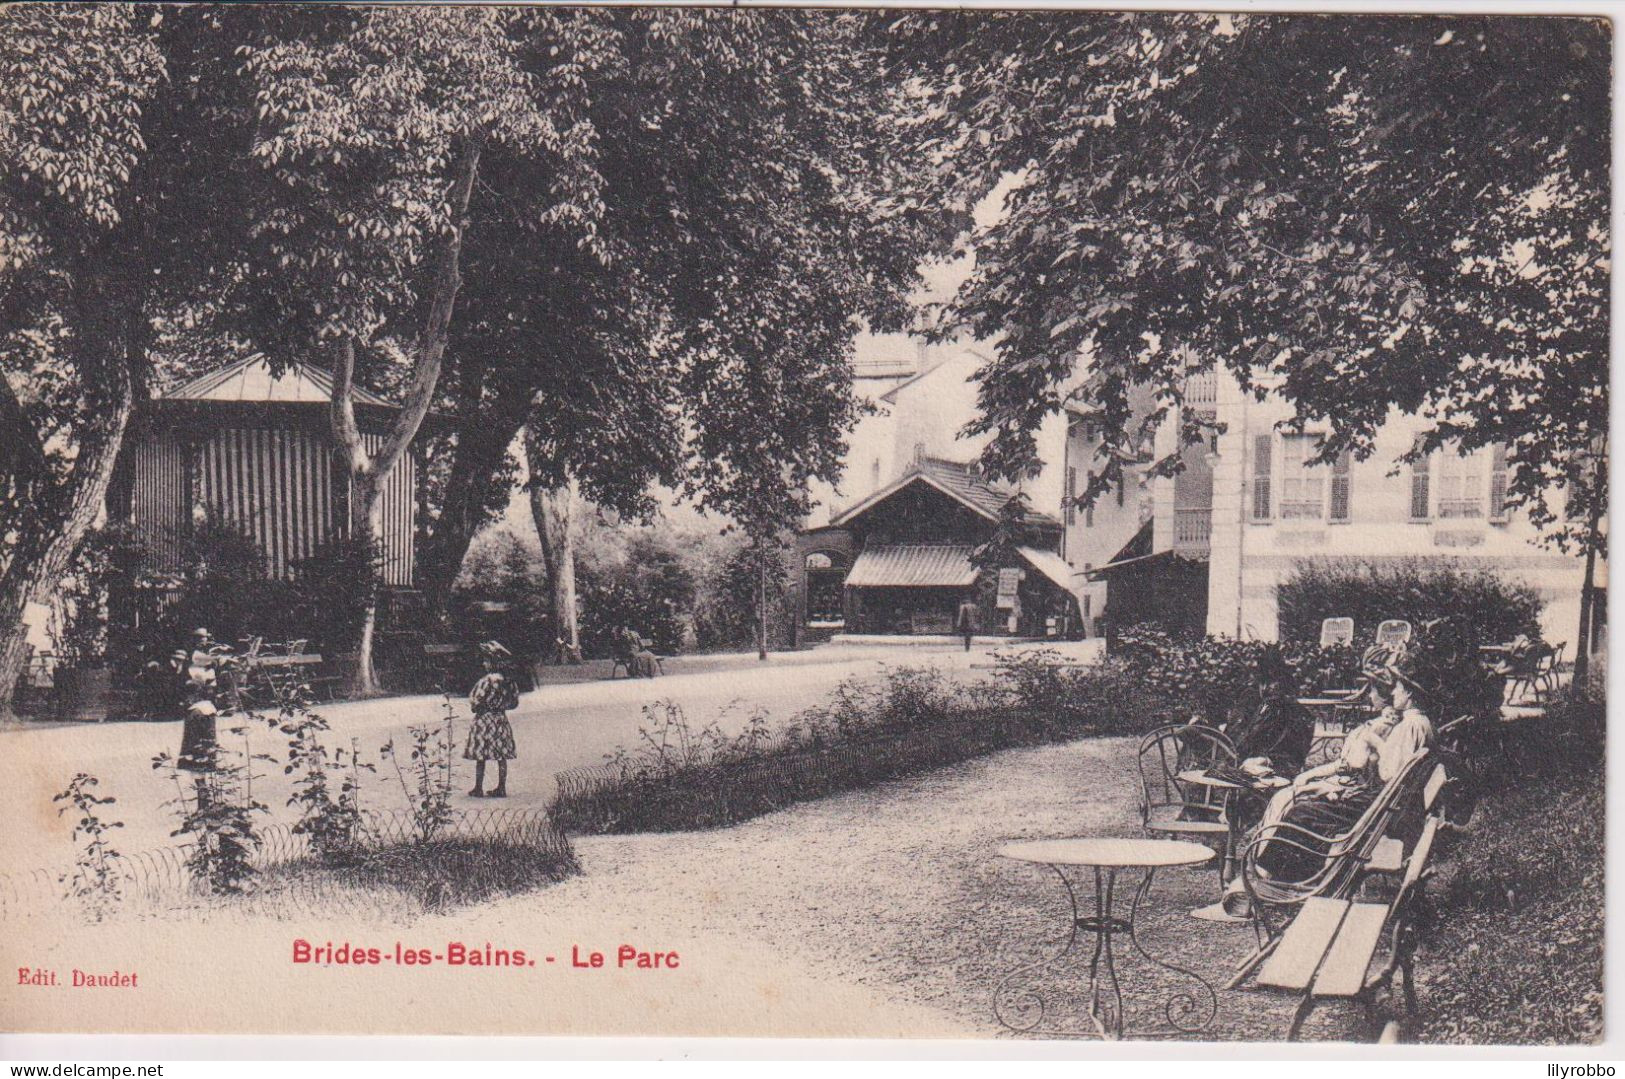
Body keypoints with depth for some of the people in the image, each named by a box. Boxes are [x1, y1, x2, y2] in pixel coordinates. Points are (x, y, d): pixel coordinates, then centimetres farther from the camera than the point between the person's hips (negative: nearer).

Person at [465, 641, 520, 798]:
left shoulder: (486, 681, -18)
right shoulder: (508, 681, 2)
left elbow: (475, 705, -18)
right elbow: (514, 703, 9)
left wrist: (473, 706, 3)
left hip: (484, 721, -7)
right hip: (501, 720, 7)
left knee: (480, 758, 1)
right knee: (501, 757, 9)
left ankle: (478, 789, 5)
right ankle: (501, 788, 13)